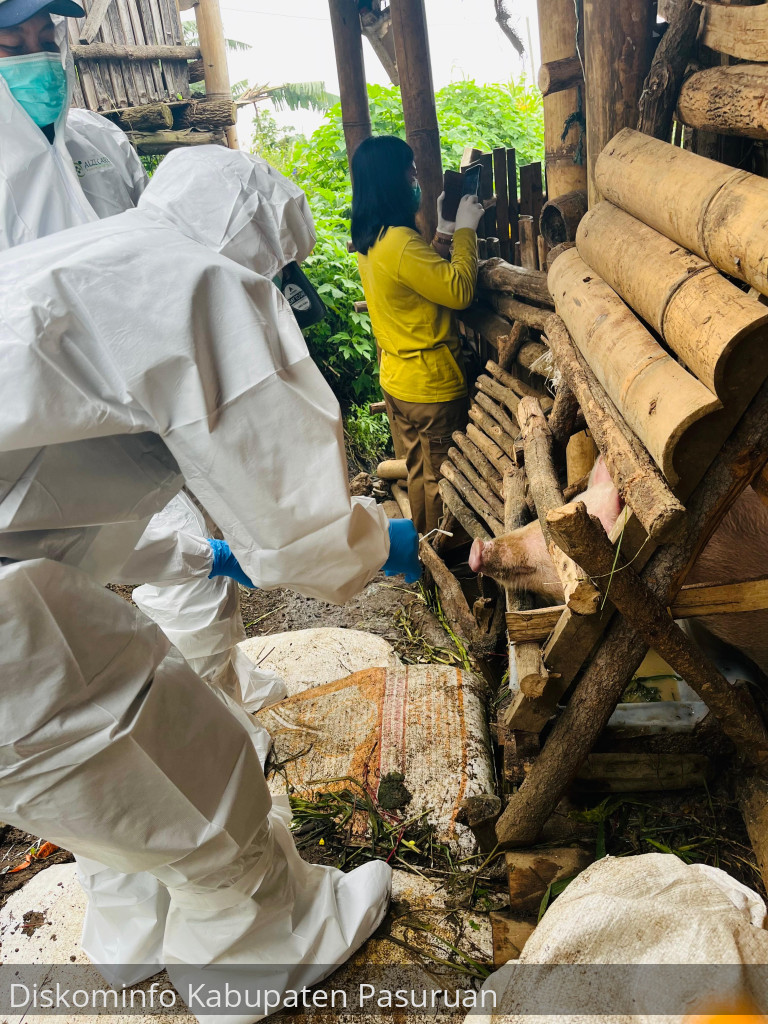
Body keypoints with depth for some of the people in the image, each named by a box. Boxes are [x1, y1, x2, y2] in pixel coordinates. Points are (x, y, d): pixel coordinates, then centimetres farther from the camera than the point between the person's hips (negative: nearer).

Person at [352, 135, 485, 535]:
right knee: (440, 478, 7)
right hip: (431, 385, -9)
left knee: (419, 471, 22)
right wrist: (465, 229, -13)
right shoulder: (400, 242, -25)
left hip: (397, 378, 9)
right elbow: (460, 290, -23)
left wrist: (439, 237, 11)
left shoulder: (369, 239, 6)